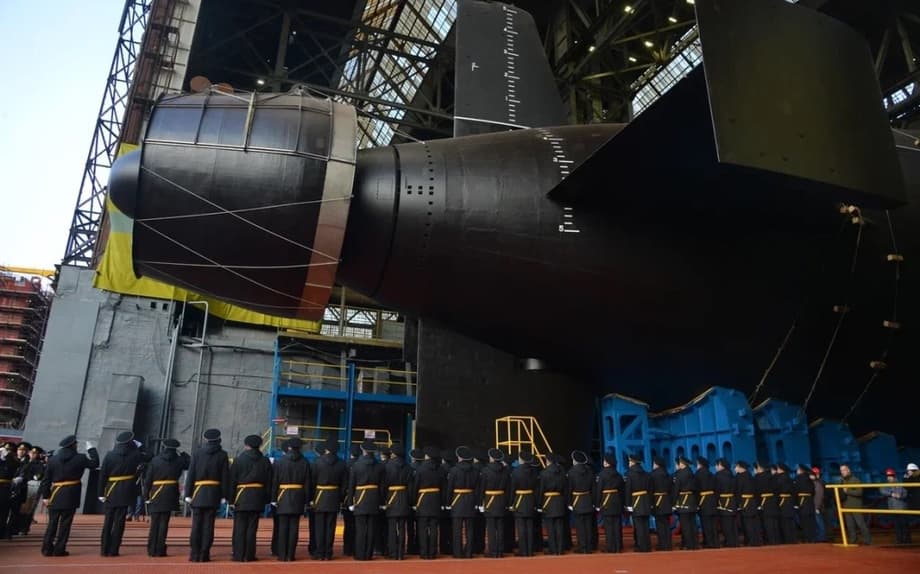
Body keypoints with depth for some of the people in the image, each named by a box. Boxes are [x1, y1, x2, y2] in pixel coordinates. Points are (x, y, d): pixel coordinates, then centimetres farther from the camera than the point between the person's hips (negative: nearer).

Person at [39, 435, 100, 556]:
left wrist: (46, 496, 9)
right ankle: (59, 549, 5)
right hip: (71, 496, -3)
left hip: (55, 496, 3)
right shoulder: (80, 458, -7)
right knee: (65, 523, 3)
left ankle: (47, 549, 13)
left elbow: (46, 480, 3)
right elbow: (95, 463, 5)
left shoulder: (53, 459, 2)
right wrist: (91, 449, 14)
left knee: (52, 523, 12)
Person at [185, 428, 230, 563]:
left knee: (196, 525, 6)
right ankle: (204, 555, 3)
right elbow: (225, 477, -1)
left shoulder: (197, 453, 3)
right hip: (214, 495, -1)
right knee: (208, 525, 2)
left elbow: (190, 474, 1)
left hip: (198, 494, 1)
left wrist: (188, 494, 5)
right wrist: (224, 496, 3)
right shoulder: (222, 455, 1)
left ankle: (194, 554, 8)